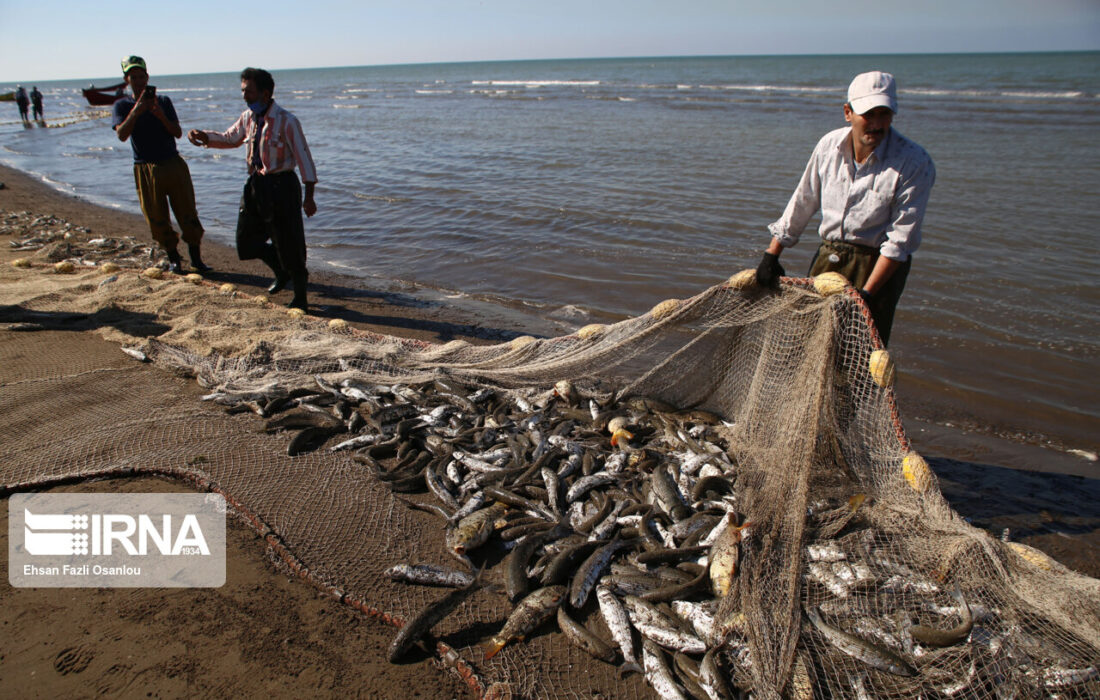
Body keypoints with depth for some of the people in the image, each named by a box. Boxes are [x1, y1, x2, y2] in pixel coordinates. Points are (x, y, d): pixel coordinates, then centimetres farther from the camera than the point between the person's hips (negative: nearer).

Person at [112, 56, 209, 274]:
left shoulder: (163, 101, 10)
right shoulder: (122, 105, 5)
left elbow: (178, 133, 2)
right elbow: (122, 135, -10)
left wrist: (161, 116, -15)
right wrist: (136, 111, -20)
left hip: (173, 164, 1)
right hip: (145, 169, -1)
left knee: (188, 213, -2)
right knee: (157, 219, 2)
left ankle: (196, 258, 7)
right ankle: (173, 258, 15)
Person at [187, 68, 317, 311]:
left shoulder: (286, 122, -14)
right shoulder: (248, 117, 6)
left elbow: (303, 157, -13)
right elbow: (230, 138, 24)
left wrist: (308, 197, -15)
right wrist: (204, 136, 4)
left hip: (281, 186, -7)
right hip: (255, 185, 7)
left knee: (288, 244, -1)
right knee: (246, 243, 13)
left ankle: (300, 298, 17)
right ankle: (282, 272, 38)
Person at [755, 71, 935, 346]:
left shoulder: (915, 163, -16)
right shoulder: (829, 145, -2)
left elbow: (900, 238, -17)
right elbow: (803, 202, 8)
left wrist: (866, 293, -21)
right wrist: (772, 255, 9)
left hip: (880, 266, -4)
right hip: (828, 256, 5)